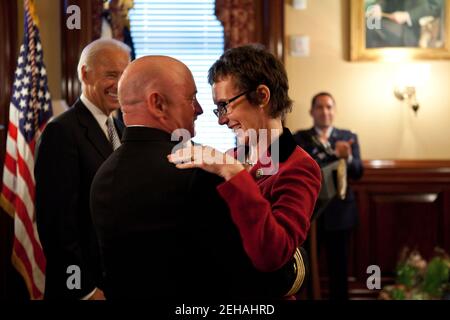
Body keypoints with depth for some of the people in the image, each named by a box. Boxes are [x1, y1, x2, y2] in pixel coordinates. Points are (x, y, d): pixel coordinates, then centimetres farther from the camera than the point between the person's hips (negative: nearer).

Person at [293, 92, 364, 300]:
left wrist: (347, 157, -27)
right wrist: (333, 154, -23)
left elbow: (357, 173, -5)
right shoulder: (299, 138, 4)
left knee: (338, 266, 6)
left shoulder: (348, 138, 6)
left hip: (339, 212, 1)